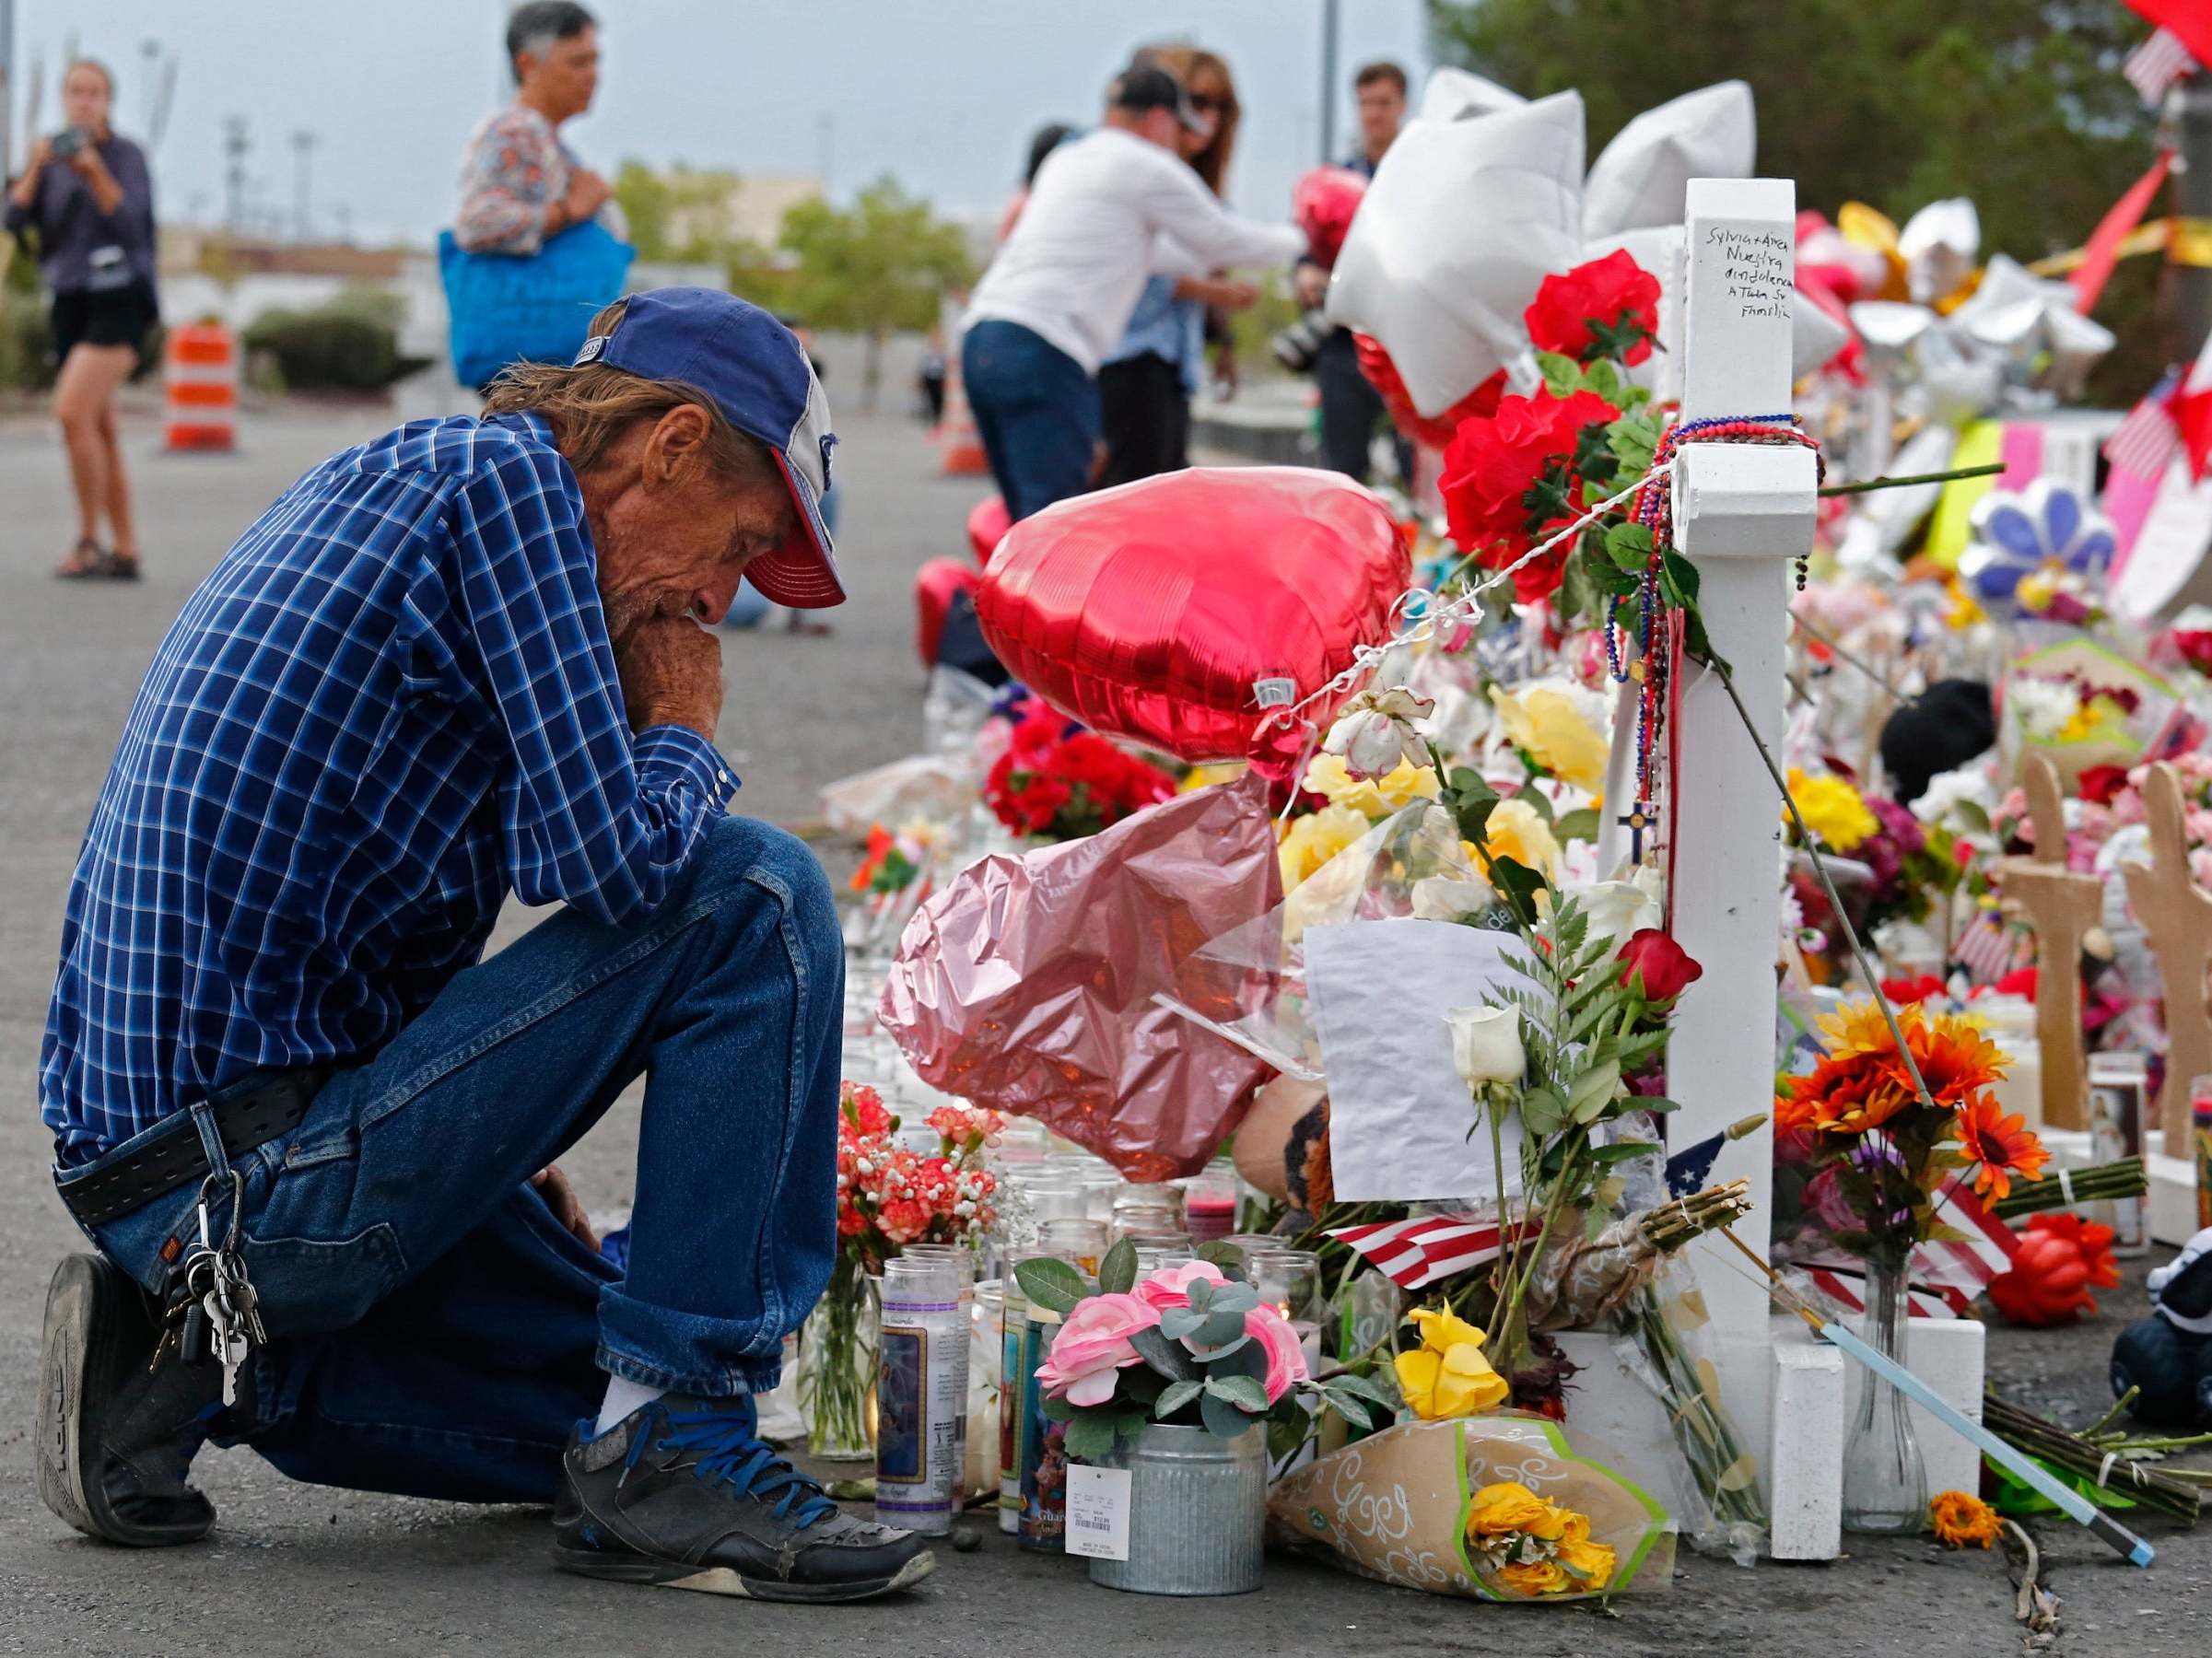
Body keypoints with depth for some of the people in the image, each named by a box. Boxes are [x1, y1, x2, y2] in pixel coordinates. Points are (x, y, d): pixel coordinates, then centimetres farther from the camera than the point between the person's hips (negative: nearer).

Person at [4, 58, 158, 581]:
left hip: (117, 301, -6)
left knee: (73, 411, -20)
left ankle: (89, 541, -12)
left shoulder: (125, 154, -5)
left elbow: (129, 224, -15)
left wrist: (96, 174, -26)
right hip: (70, 302, 6)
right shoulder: (54, 160, 10)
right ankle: (125, 552, 11)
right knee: (99, 432, 6)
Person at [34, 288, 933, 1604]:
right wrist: (687, 732, 1)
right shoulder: (508, 477, -10)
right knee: (755, 895, -12)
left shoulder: (381, 484, 20)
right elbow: (613, 861, -20)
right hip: (256, 1170, -10)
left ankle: (200, 1370, 10)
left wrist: (505, 1146, 23)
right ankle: (670, 1448, -10)